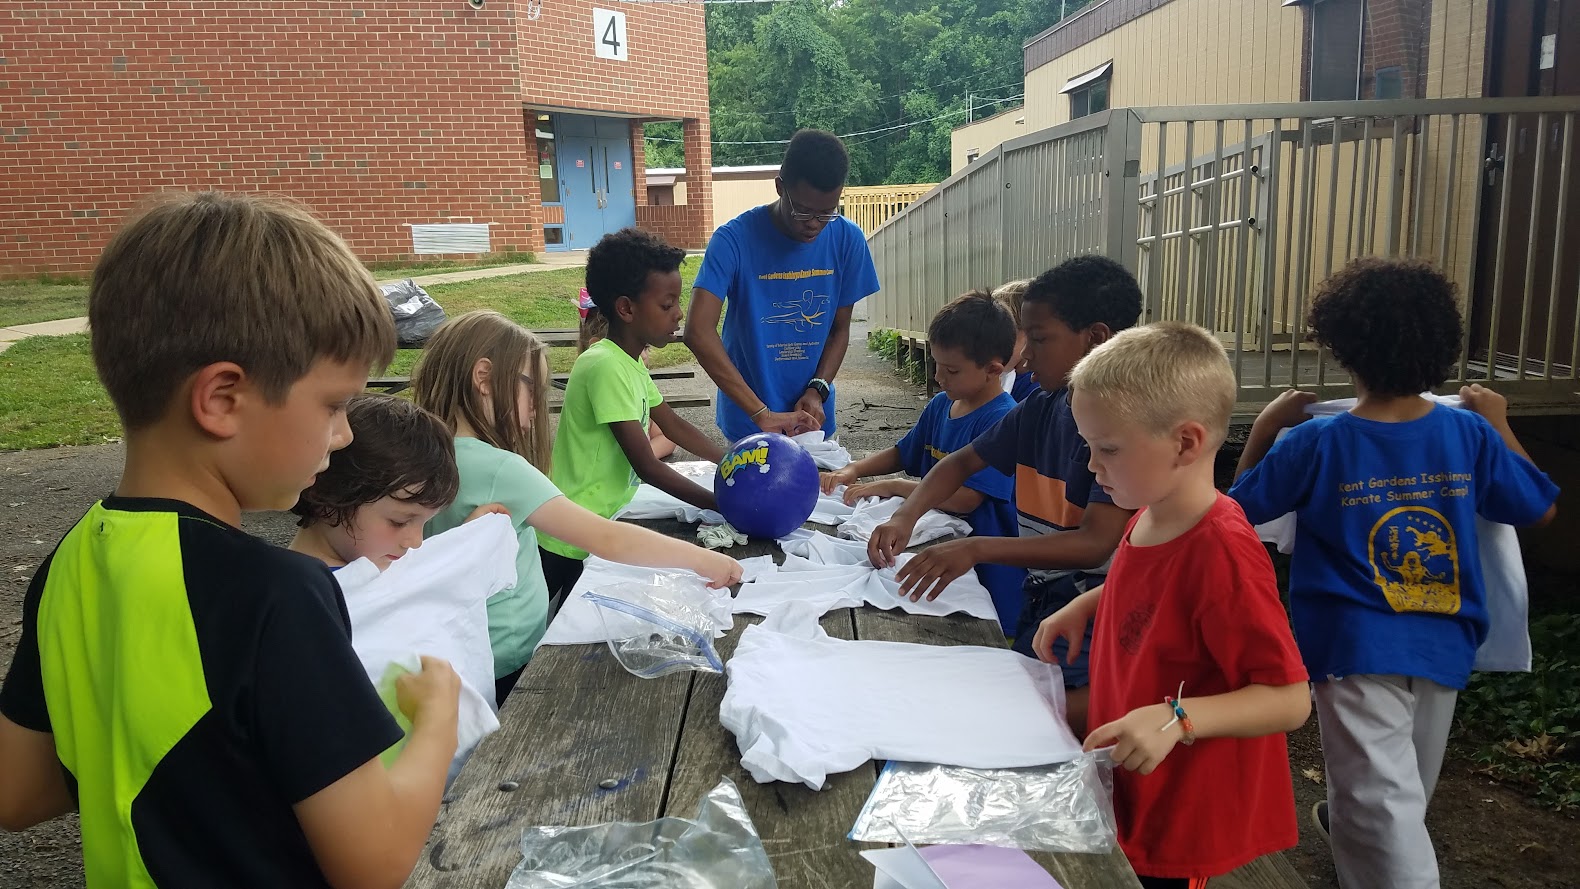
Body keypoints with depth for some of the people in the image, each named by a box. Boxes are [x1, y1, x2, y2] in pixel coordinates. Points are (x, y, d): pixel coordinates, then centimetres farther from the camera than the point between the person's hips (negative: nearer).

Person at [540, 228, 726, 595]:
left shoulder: (630, 361, 5)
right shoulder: (606, 367, -24)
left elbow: (673, 424, 15)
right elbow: (647, 466, -25)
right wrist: (723, 504, -22)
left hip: (604, 529, 8)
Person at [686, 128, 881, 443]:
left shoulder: (847, 239, -6)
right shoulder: (735, 239, -18)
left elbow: (840, 328, 4)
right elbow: (698, 332, -28)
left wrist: (818, 390, -14)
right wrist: (762, 414, -33)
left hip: (814, 417, 3)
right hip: (748, 420, -3)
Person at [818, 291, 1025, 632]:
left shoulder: (1002, 421, -21)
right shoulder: (941, 405, 5)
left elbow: (965, 499, -27)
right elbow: (902, 453, 20)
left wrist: (892, 487, -18)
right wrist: (854, 470, 2)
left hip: (988, 569, -7)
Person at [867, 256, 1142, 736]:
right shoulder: (1038, 412, 7)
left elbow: (1096, 543, -24)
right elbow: (962, 462, 20)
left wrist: (978, 549, -31)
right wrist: (906, 516, 2)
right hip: (1037, 603, 7)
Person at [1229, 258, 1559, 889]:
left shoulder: (1316, 442, -16)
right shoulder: (1470, 434, -7)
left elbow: (1239, 506, -4)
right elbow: (1541, 508, 9)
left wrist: (1265, 427, 3)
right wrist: (1498, 424, 16)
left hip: (1357, 645, -4)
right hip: (1443, 642, 5)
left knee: (1385, 806, -2)